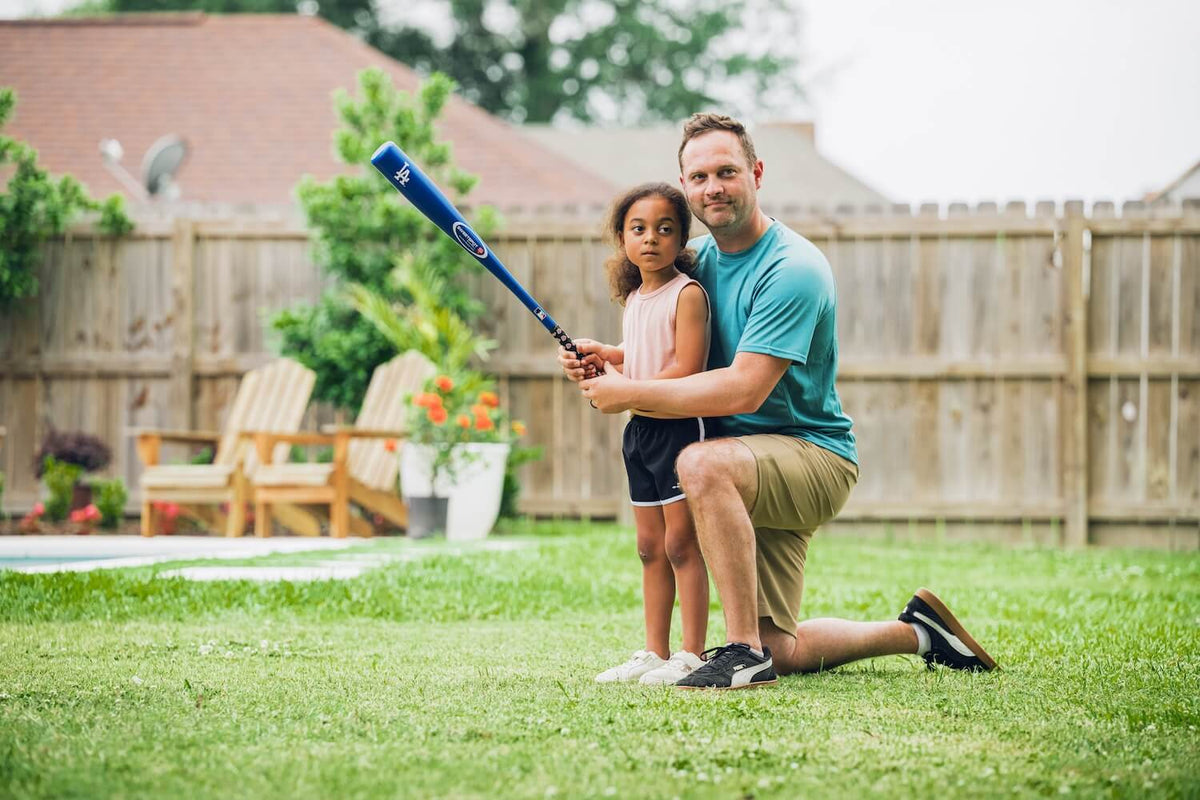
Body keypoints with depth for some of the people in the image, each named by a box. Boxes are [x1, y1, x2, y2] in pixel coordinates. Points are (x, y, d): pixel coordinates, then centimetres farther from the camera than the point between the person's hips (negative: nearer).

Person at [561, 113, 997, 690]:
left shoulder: (793, 270, -19)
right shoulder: (699, 258, 6)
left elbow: (745, 389, -27)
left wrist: (629, 394, -25)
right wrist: (605, 359, -4)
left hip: (814, 454, -8)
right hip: (751, 465, 8)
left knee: (703, 463, -39)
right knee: (782, 653, 6)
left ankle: (744, 650, -32)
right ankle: (916, 631, 29)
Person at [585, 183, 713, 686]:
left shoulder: (687, 294, -13)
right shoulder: (633, 299, 13)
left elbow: (685, 370, -20)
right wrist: (604, 356, 6)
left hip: (678, 426, -9)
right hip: (639, 431, 9)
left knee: (681, 543, -6)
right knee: (650, 547, 12)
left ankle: (691, 655, -2)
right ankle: (654, 653, 18)